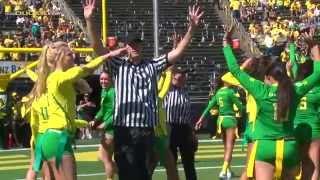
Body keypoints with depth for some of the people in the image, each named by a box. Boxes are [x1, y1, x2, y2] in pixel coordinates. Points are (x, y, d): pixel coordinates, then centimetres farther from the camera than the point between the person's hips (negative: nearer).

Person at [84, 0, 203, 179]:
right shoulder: (119, 65, 5)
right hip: (124, 128, -3)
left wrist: (192, 28, -2)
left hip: (147, 128, 3)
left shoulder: (152, 66, 12)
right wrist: (89, 20, -18)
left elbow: (178, 52, 8)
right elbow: (97, 46, -4)